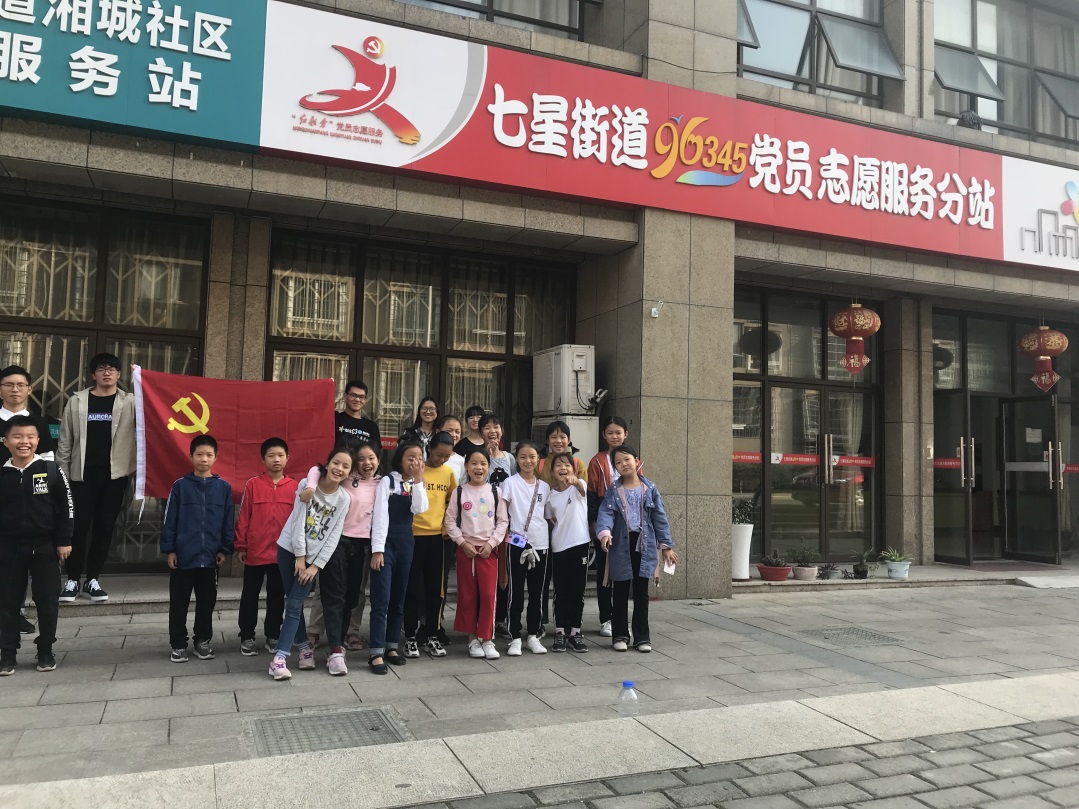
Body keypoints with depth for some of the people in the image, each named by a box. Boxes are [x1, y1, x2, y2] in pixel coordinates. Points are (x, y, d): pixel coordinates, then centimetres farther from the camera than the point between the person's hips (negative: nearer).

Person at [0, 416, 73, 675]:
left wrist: (64, 541, -4)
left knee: (47, 600, 5)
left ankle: (46, 651, 19)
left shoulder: (51, 470, -6)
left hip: (44, 545, -1)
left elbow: (66, 507, -2)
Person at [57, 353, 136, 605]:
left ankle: (92, 579, 18)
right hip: (82, 474, 0)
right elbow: (65, 441, 6)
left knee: (105, 527, 6)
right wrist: (61, 473, 3)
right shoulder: (77, 402, 5)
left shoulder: (130, 402, 3)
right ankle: (72, 579, 13)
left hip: (114, 474, 0)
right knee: (79, 526, 2)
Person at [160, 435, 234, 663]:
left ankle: (203, 641, 24)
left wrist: (224, 549, 3)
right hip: (183, 556, -1)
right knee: (179, 603, 7)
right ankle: (178, 644, 19)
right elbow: (169, 520, -1)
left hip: (210, 557, 1)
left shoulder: (223, 487, 2)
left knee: (207, 602, 11)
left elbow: (227, 522, 5)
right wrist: (169, 550, -4)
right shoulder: (180, 486, -2)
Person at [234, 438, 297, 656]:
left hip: (282, 553, 1)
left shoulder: (294, 487, 0)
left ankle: (273, 636, 23)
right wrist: (240, 546, -2)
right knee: (250, 596, 10)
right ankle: (247, 637, 21)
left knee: (277, 596, 12)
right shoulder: (253, 484, -4)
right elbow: (243, 517, -1)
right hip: (255, 552, -1)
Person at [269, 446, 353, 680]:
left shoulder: (343, 499, -7)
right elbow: (298, 521, -11)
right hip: (289, 549, 0)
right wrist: (299, 556, -12)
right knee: (293, 603, 6)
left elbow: (334, 536, -7)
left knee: (294, 605, -8)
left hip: (315, 555, 0)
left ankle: (279, 657, -9)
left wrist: (315, 565, -12)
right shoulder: (307, 485, -9)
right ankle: (304, 646, 22)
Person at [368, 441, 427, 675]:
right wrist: (377, 549, -16)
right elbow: (380, 515, -11)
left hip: (406, 544, 5)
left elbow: (419, 509, -8)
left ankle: (391, 646, 20)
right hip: (386, 543, -5)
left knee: (399, 599, 11)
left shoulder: (418, 485, 11)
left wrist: (418, 480, -11)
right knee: (381, 600, -8)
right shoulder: (388, 481, -4)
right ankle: (376, 653, -6)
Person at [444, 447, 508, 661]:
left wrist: (491, 543, -7)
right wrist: (463, 543, -9)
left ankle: (487, 639, 7)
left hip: (488, 549, 0)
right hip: (465, 549, 0)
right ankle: (472, 638, 16)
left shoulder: (495, 492, 3)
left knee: (488, 595, -4)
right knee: (467, 595, 5)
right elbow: (450, 521, 0)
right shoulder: (459, 492, 1)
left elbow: (503, 521, 3)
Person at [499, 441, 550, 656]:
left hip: (540, 545, 4)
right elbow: (501, 512, -6)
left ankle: (533, 636, 20)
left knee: (536, 594, 10)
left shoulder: (544, 486, 10)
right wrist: (505, 532, -14)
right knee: (516, 593, 1)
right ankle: (515, 638, 9)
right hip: (517, 545, -4)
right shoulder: (510, 483, -3)